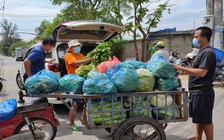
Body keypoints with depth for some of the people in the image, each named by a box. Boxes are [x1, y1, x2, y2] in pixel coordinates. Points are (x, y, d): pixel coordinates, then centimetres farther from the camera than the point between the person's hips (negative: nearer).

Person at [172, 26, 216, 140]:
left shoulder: (208, 53, -18)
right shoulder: (202, 52, 14)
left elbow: (202, 73, -28)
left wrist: (181, 68, -26)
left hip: (202, 93, -10)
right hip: (197, 92, 10)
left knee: (205, 120, 2)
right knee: (199, 118, 19)